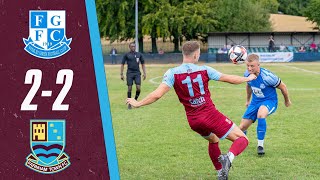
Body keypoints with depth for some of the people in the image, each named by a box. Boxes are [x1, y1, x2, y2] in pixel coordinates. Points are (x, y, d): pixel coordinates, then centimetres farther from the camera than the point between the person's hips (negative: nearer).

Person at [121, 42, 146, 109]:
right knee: (129, 88, -3)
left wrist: (144, 73, 5)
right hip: (129, 73, -1)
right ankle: (129, 103, 7)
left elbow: (143, 64, 14)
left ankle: (135, 100, 13)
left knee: (138, 88, -10)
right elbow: (122, 65, 5)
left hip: (137, 73, 1)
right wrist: (121, 74, -1)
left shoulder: (139, 54, 9)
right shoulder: (126, 55, 4)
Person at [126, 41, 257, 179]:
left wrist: (138, 103, -2)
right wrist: (248, 78, 23)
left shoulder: (172, 73, -6)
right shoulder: (204, 70, -4)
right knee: (242, 139, 1)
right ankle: (228, 157, -29)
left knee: (213, 140, 34)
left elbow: (157, 94, -16)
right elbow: (229, 79, 5)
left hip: (194, 121, 4)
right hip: (211, 115, -3)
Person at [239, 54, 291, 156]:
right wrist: (248, 100, 29)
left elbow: (282, 87, -12)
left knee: (261, 114, -39)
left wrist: (287, 101, 5)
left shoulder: (267, 76, -29)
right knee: (242, 127, 0)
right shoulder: (247, 74, -11)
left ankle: (260, 145, -26)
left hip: (269, 101, -6)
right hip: (255, 101, 6)